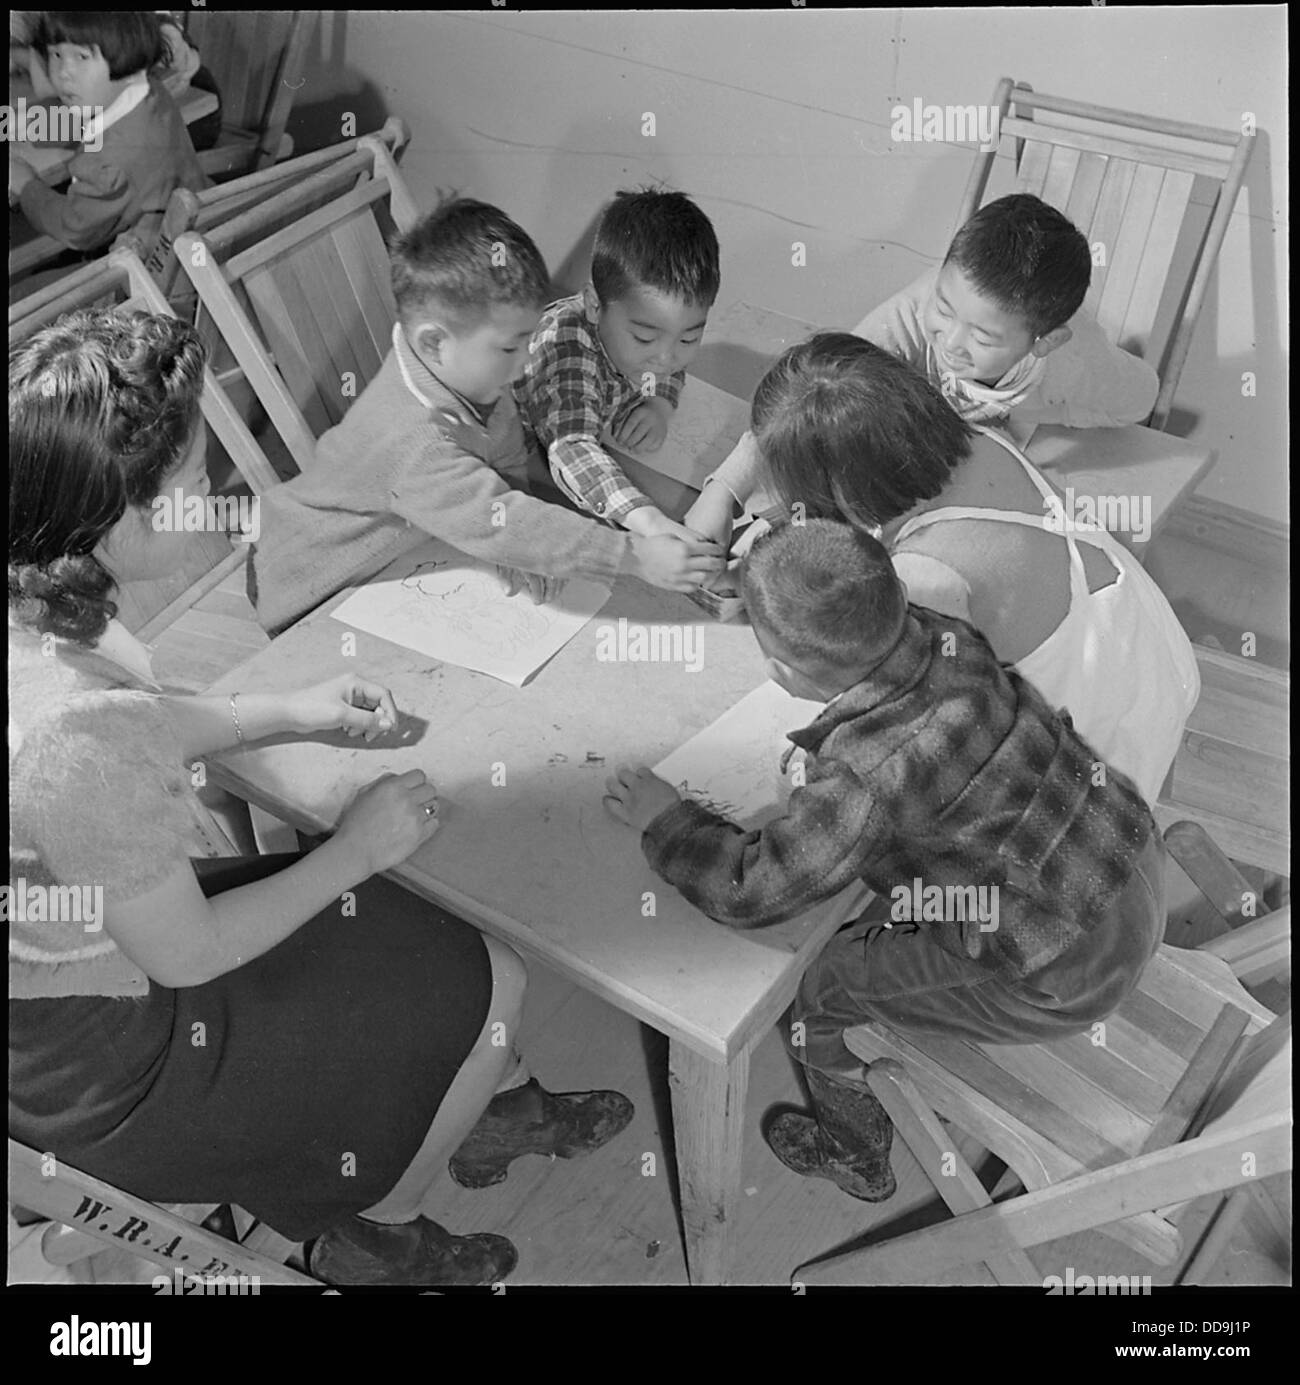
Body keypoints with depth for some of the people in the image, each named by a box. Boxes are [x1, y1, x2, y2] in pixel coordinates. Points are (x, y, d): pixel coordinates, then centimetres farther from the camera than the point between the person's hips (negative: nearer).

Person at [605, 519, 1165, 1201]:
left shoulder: (864, 776, -31)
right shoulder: (943, 636, -12)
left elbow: (749, 890, -18)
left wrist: (663, 819, -5)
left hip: (1071, 973, -7)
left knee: (829, 986, 10)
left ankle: (856, 1156, 38)